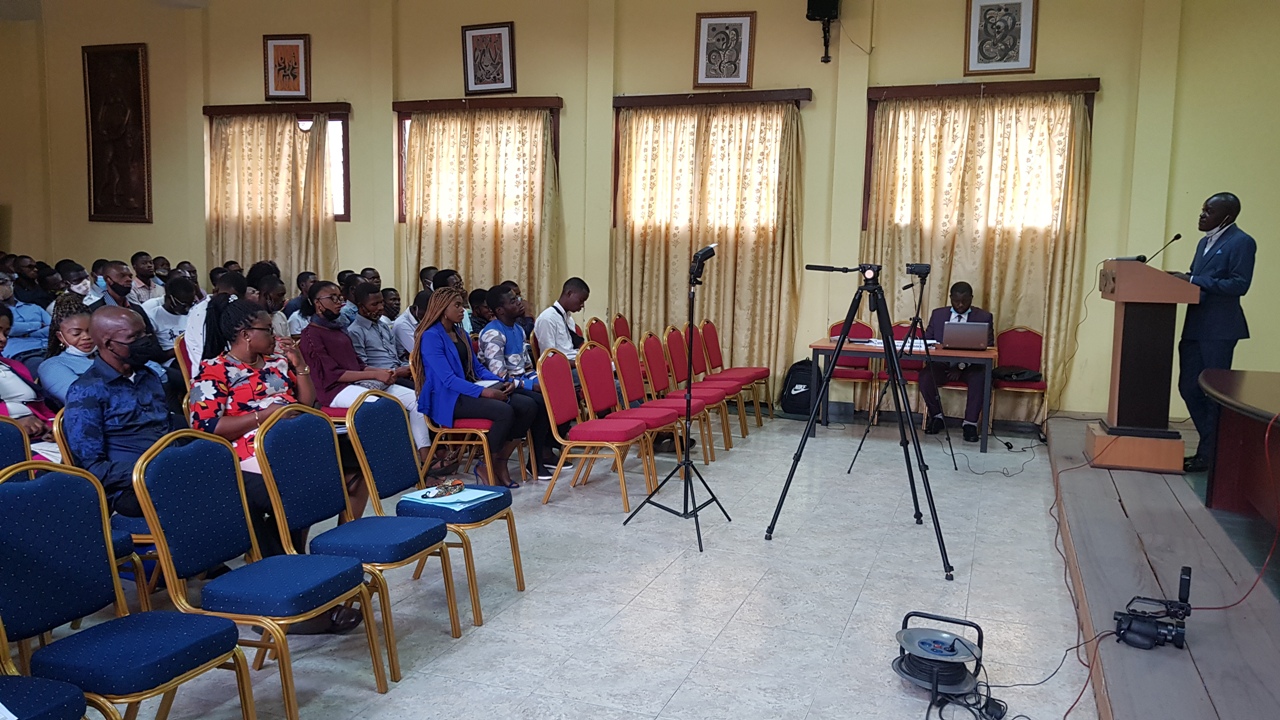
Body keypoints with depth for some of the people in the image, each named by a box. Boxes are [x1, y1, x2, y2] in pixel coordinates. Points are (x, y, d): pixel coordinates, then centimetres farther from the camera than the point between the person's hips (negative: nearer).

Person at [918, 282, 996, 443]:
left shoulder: (984, 317, 3)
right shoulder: (938, 314, 11)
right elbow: (926, 340, 11)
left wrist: (962, 366, -16)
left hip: (970, 366, -2)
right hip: (942, 363, 2)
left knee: (979, 379, -35)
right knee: (925, 376, -29)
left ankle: (970, 423, -23)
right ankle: (936, 416, -8)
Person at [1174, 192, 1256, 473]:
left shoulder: (1241, 242, -9)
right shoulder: (1205, 242, 19)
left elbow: (1239, 284, -17)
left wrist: (1193, 280, -19)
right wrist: (1183, 278, 1)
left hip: (1219, 330, -9)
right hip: (1194, 326, 9)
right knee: (1189, 388, 11)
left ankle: (1210, 455, 10)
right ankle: (1213, 445, 24)